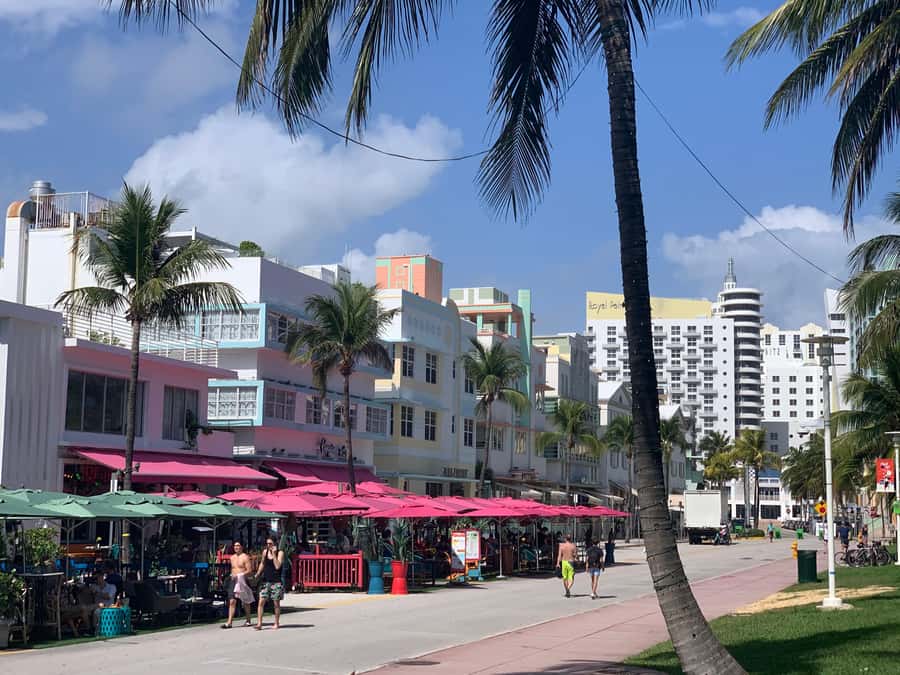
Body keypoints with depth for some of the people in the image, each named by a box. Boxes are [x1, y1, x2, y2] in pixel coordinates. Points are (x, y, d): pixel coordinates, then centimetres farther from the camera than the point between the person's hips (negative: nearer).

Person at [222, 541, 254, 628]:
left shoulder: (245, 557, -5)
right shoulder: (232, 557, 14)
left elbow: (249, 570, -10)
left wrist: (239, 575, -20)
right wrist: (232, 575, 4)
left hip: (242, 581, -5)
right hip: (233, 581, 5)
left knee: (245, 602, 8)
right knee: (232, 601, -6)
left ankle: (248, 620, 23)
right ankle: (229, 622, -11)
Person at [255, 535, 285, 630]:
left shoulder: (280, 553, -5)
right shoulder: (265, 552, 8)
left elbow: (277, 566, -17)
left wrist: (274, 554, -17)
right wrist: (258, 574, 16)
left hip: (276, 582, -3)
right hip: (265, 581, 3)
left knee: (276, 603, 3)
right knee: (261, 602, -8)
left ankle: (276, 624, 15)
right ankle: (259, 623, -8)